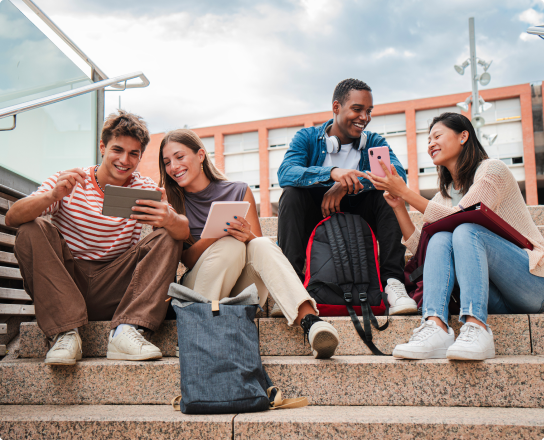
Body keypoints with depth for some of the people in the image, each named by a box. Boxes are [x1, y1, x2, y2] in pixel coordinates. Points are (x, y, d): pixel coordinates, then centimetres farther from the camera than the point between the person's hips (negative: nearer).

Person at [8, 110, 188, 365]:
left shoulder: (143, 188, 2)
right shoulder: (69, 182, -3)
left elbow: (185, 231, -14)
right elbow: (12, 218, -16)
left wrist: (170, 219, -39)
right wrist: (52, 196, -36)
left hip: (114, 292, 1)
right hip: (64, 283, -1)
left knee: (168, 238, -14)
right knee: (32, 231, -21)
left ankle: (126, 331, -28)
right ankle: (66, 333, -26)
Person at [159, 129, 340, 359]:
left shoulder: (239, 191, 4)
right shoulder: (171, 202, 2)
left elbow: (259, 246, 3)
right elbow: (187, 259, -6)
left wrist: (248, 235, -22)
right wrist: (217, 234, -25)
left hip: (242, 291, 1)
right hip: (200, 294, -1)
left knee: (262, 245, -29)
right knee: (231, 245, -28)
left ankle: (308, 318, -48)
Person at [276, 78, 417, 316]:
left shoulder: (375, 142, 6)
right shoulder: (307, 138, 0)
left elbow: (398, 174, -16)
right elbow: (285, 173, -21)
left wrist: (347, 185, -29)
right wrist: (332, 172, -39)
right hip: (317, 223, -1)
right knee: (292, 194, -25)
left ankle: (393, 281, -28)